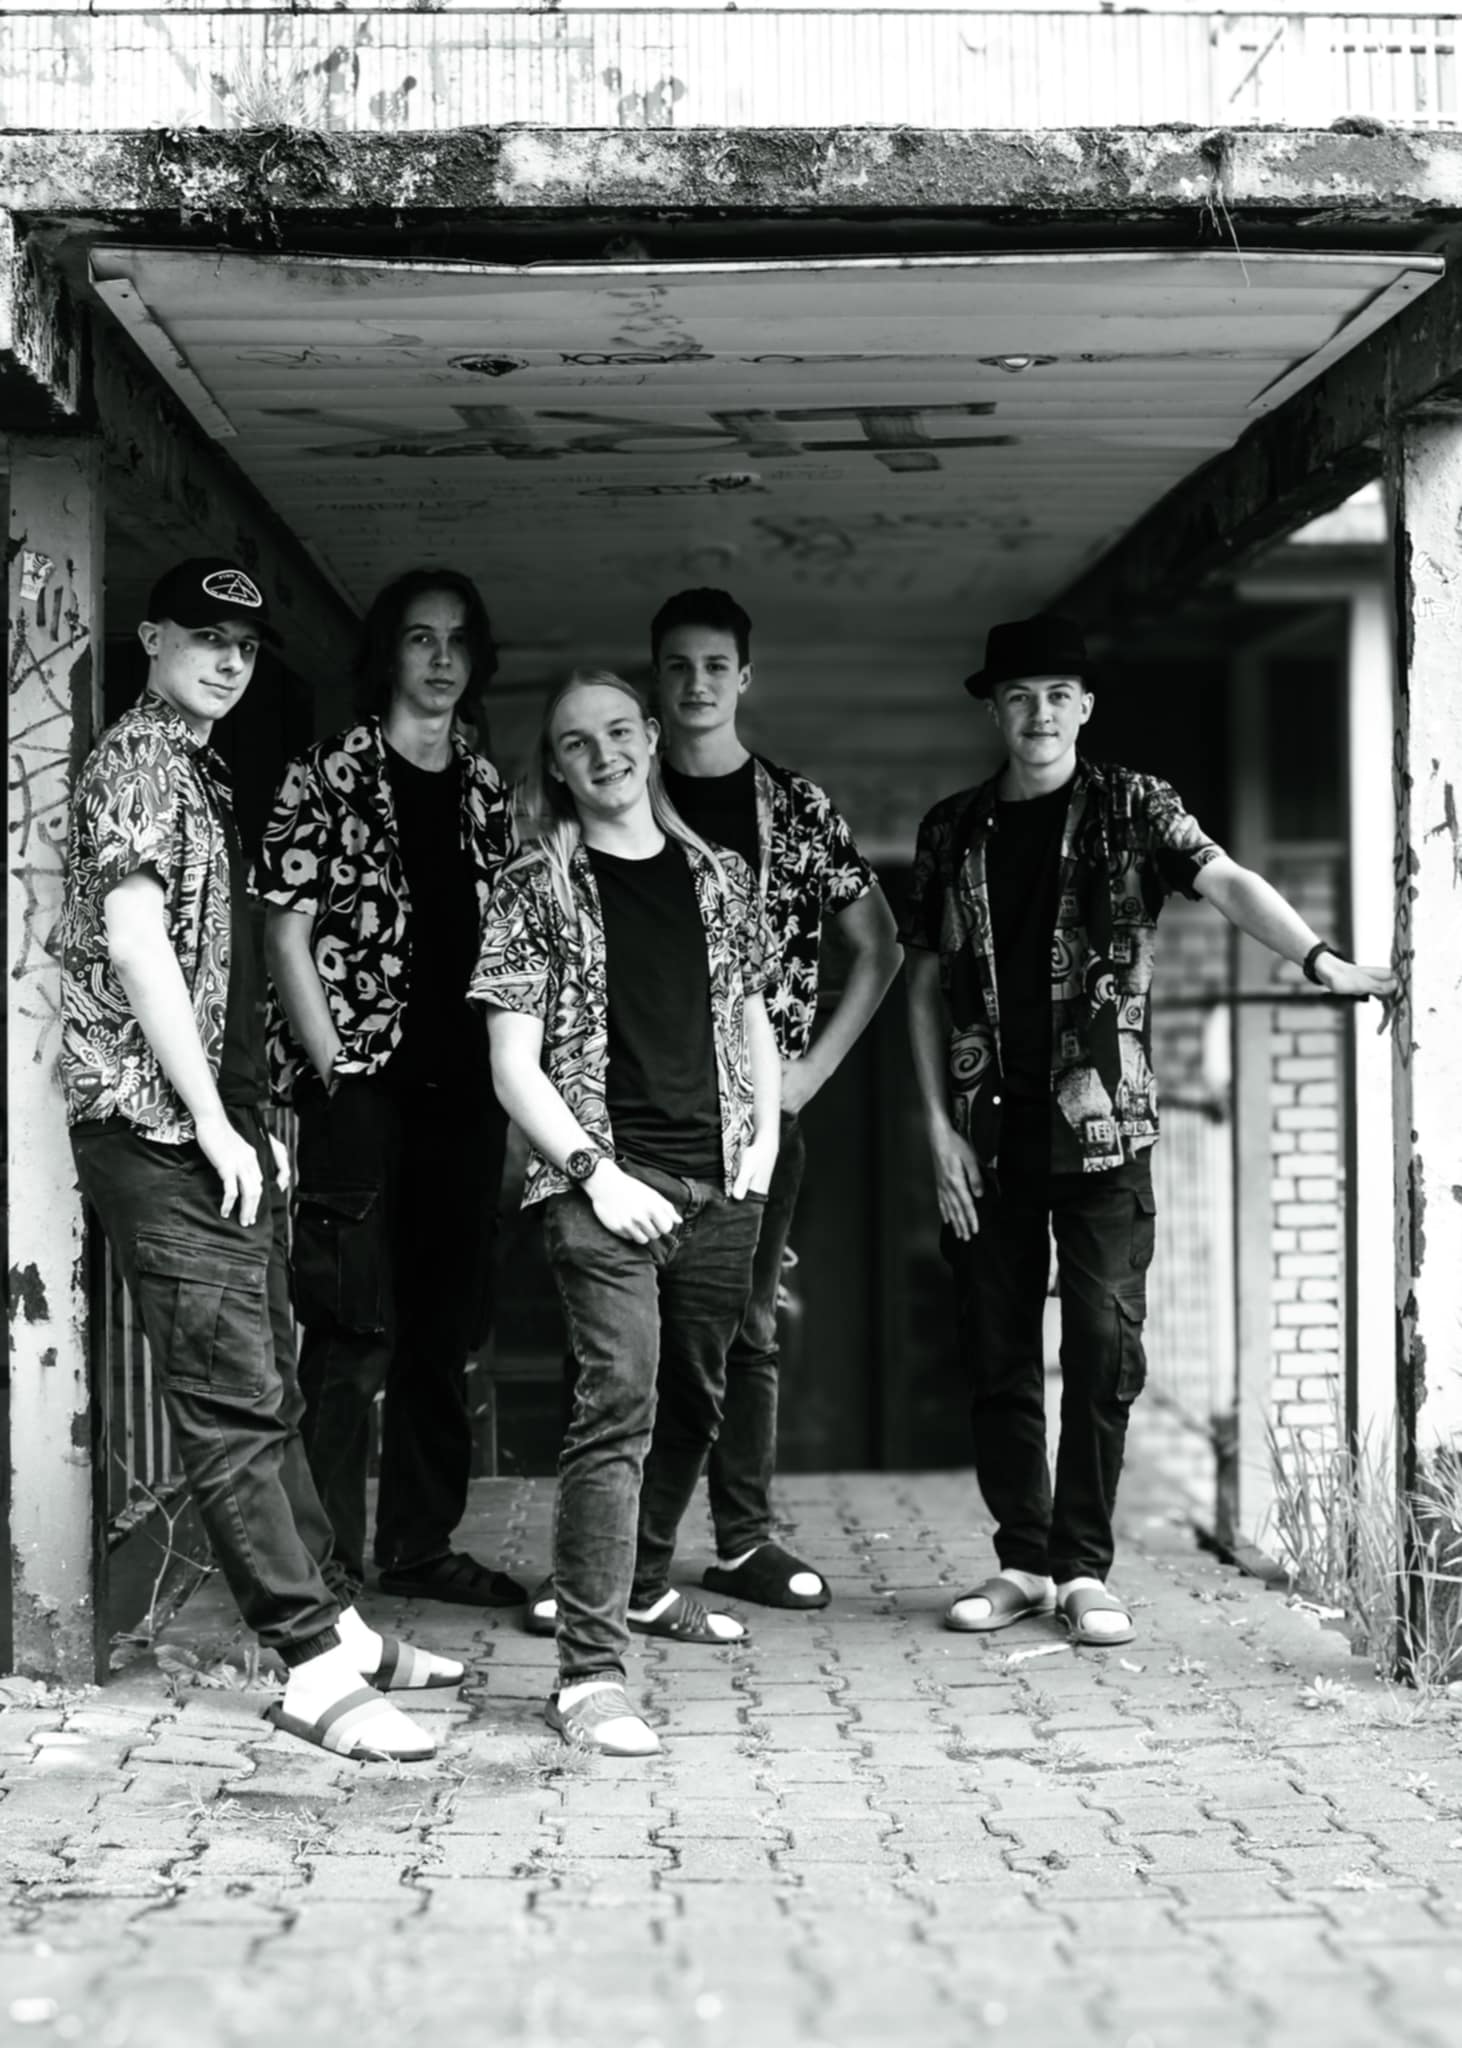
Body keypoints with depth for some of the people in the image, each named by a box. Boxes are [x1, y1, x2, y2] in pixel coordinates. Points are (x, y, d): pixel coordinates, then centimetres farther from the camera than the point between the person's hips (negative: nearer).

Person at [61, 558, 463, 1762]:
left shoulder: (202, 771, 21)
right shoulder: (139, 761, -8)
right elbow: (135, 939, -19)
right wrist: (212, 1122, -18)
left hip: (220, 1133, 10)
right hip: (162, 1132, -10)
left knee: (267, 1390, 15)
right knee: (233, 1399, -8)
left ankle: (335, 1621, 23)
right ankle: (316, 1668, -7)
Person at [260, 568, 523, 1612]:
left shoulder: (486, 791, 14)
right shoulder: (329, 778, -2)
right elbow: (289, 936, -5)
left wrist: (508, 1078, 8)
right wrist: (336, 1075, -12)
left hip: (462, 1093, 6)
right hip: (363, 1089, -6)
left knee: (446, 1329, 12)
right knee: (354, 1334, -7)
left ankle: (422, 1544, 22)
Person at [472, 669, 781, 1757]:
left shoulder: (721, 879, 13)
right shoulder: (537, 890, 0)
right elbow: (516, 1064, -4)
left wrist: (766, 1136, 7)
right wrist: (594, 1170, -13)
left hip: (720, 1187, 5)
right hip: (606, 1184, -5)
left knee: (694, 1399, 15)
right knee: (620, 1402, -16)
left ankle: (643, 1586, 38)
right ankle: (590, 1671, -17)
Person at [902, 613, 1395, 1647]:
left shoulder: (1131, 808, 3)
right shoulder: (953, 830, 9)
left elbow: (1228, 882, -12)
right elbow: (926, 984, 10)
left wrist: (1324, 960, -28)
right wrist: (938, 1124, 2)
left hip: (1103, 1128, -2)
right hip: (988, 1135, 3)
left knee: (1105, 1349, -4)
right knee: (998, 1357, 5)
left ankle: (1084, 1570, 5)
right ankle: (1023, 1563, 15)